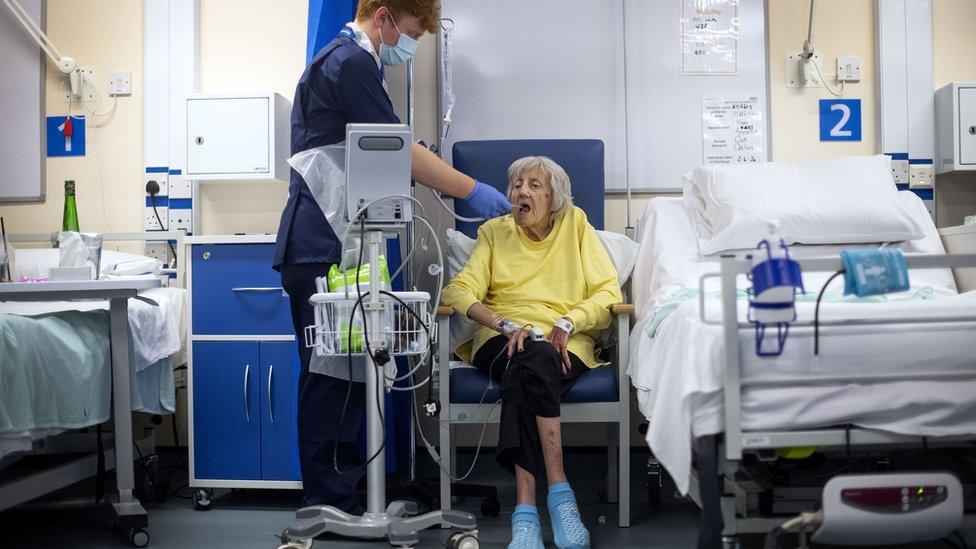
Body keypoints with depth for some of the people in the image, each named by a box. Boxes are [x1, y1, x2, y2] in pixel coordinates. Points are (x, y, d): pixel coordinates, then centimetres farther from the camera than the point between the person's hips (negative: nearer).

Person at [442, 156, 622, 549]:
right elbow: (459, 291, 3)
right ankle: (559, 491, -41)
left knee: (524, 376, -36)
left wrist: (567, 322, -12)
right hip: (501, 341, 1)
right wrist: (506, 325, -16)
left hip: (564, 344, -1)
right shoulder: (493, 232, 19)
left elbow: (608, 291, 7)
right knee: (531, 360, -36)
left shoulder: (576, 224, 17)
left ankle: (526, 511, -41)